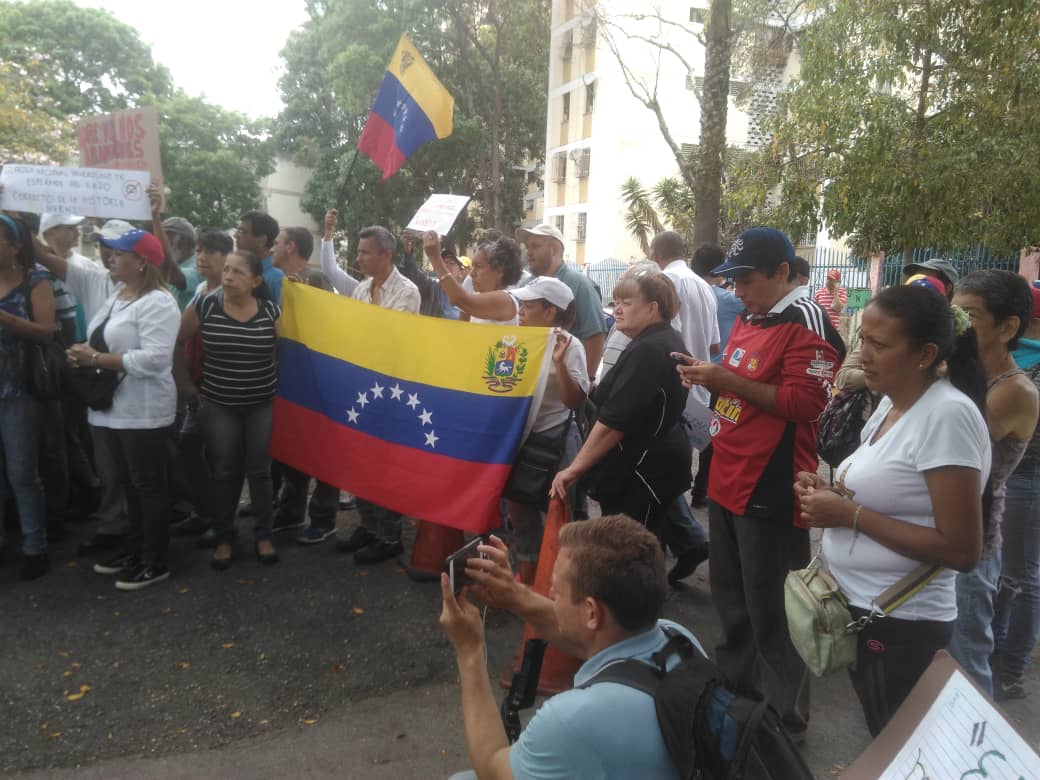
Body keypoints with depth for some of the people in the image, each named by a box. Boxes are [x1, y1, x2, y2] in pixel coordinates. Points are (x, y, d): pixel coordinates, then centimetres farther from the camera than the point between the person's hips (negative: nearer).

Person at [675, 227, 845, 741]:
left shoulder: (807, 323, -14)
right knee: (730, 594, 21)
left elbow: (805, 402, -22)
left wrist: (727, 380, -21)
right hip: (728, 479, 9)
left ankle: (784, 718, 20)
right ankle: (735, 683, 40)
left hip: (770, 490, -9)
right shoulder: (749, 318, 14)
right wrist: (708, 375, 3)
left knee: (769, 609, 3)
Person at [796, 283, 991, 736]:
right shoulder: (893, 401, 4)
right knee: (881, 744, 24)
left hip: (900, 625, -8)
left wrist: (850, 515, -23)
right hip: (859, 607, 8)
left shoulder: (947, 414, -22)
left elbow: (962, 550, -24)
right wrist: (831, 494, -2)